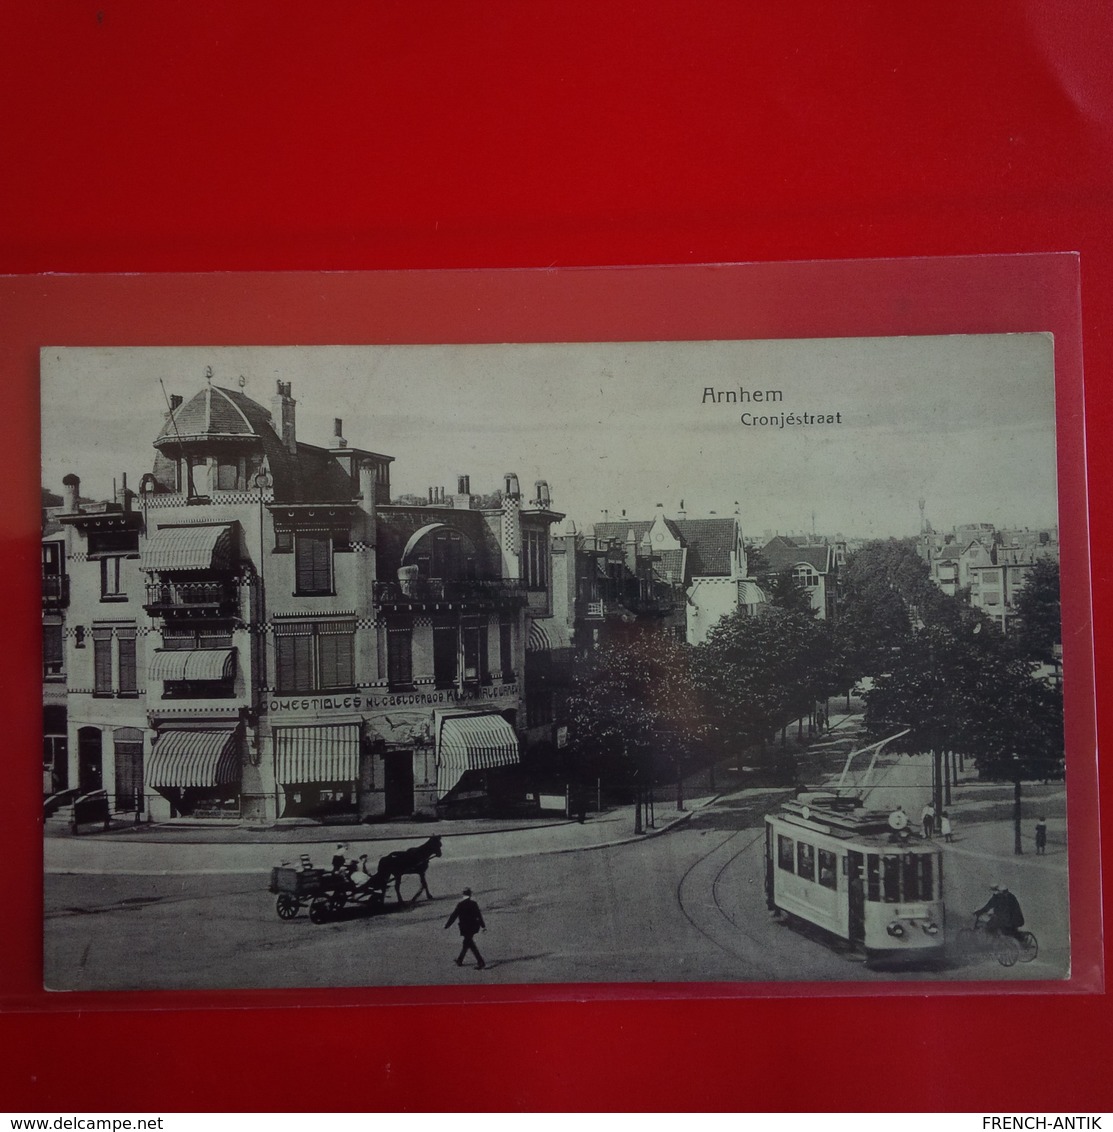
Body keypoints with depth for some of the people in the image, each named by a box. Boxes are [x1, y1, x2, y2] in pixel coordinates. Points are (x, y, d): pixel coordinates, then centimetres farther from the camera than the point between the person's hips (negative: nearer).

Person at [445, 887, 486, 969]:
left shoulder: (460, 905, -14)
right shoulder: (474, 903, -3)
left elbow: (454, 916, -9)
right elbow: (479, 915, 1)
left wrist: (447, 925, 2)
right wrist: (483, 926, 8)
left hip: (466, 928, -5)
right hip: (474, 927, 5)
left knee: (470, 944, 1)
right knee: (467, 943, 19)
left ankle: (481, 962, -6)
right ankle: (459, 960, 32)